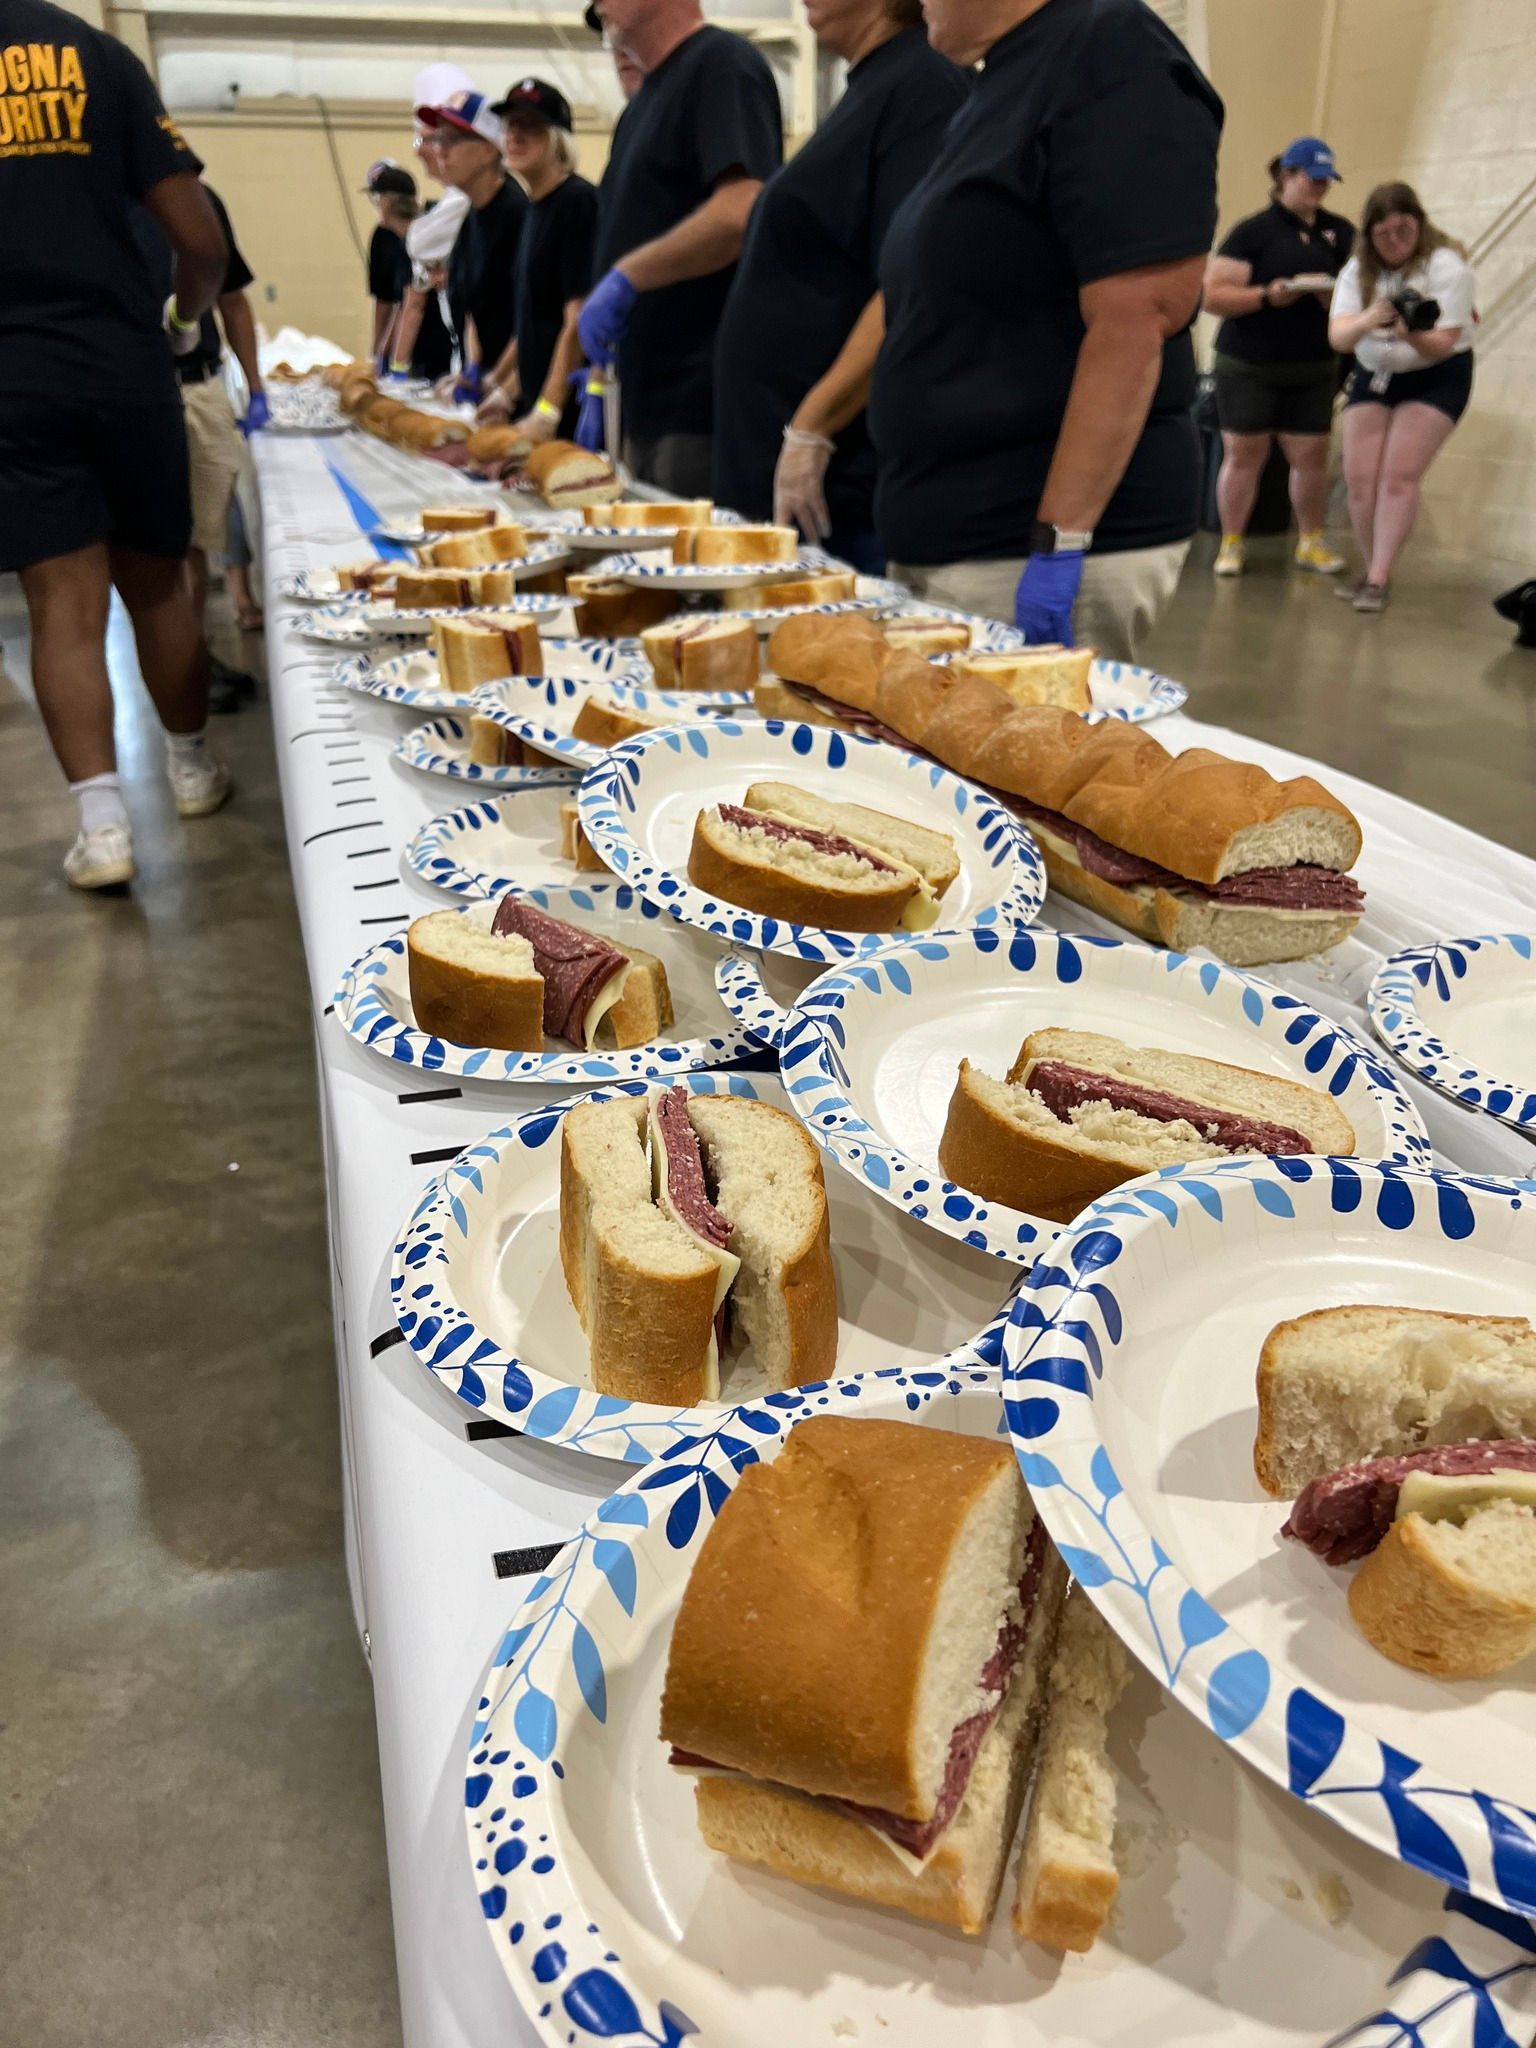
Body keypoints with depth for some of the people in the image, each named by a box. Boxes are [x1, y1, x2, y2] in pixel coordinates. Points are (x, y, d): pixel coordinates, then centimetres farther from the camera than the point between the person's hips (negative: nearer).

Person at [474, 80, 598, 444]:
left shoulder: (578, 200, -9)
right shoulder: (536, 207, 17)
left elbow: (579, 321, -17)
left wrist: (547, 412, -21)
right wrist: (508, 392, 18)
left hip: (575, 413, -8)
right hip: (537, 402, 8)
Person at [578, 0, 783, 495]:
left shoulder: (723, 63, -6)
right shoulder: (647, 97, 22)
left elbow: (743, 211, -22)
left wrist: (625, 277, -19)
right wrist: (604, 373, 18)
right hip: (648, 404, 9)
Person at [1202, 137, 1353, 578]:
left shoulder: (1339, 231, 10)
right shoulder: (1254, 231, -4)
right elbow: (1213, 295, -10)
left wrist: (1337, 297, -10)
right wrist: (1267, 296, -22)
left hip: (1313, 370, 4)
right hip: (1248, 367, -4)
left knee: (1311, 457, 2)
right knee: (1244, 455, -1)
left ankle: (1311, 542, 15)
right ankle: (1231, 544, 10)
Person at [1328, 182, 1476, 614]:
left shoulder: (1447, 266, -15)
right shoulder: (1358, 269, -3)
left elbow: (1443, 345, -21)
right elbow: (1337, 336, -16)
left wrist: (1413, 335, -43)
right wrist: (1366, 321, -38)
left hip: (1436, 378, -4)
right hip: (1373, 376, 4)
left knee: (1399, 476, -18)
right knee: (1360, 479, -7)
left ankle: (1378, 581, -19)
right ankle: (1371, 572, 7)